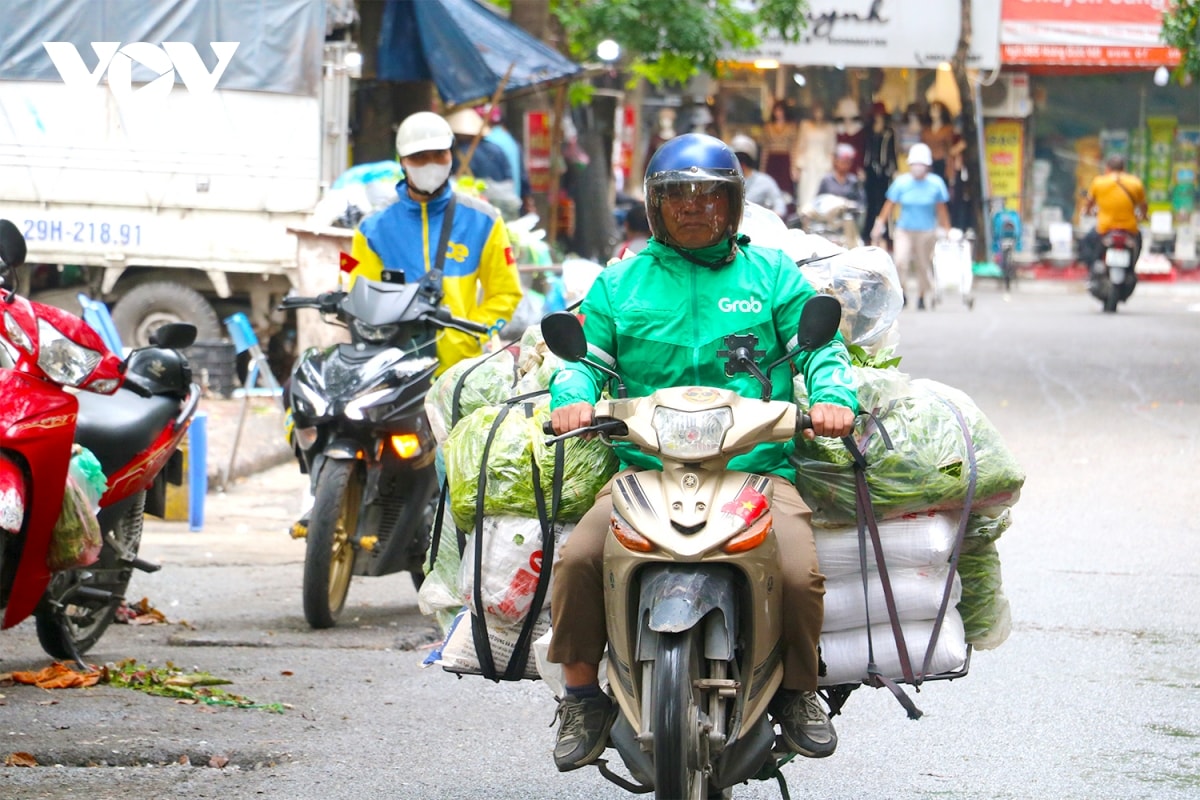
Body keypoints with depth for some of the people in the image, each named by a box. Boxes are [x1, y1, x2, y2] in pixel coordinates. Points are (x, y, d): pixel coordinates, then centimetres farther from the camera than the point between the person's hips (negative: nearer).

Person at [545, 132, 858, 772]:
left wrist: (831, 397, -12)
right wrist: (573, 397, -11)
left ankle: (798, 691, 2)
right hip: (646, 469, 1)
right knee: (578, 557, -25)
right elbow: (584, 354, 13)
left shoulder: (772, 275, 15)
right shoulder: (620, 283, 17)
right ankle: (582, 695, -6)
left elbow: (819, 346, 10)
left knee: (798, 572, -26)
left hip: (758, 468, -1)